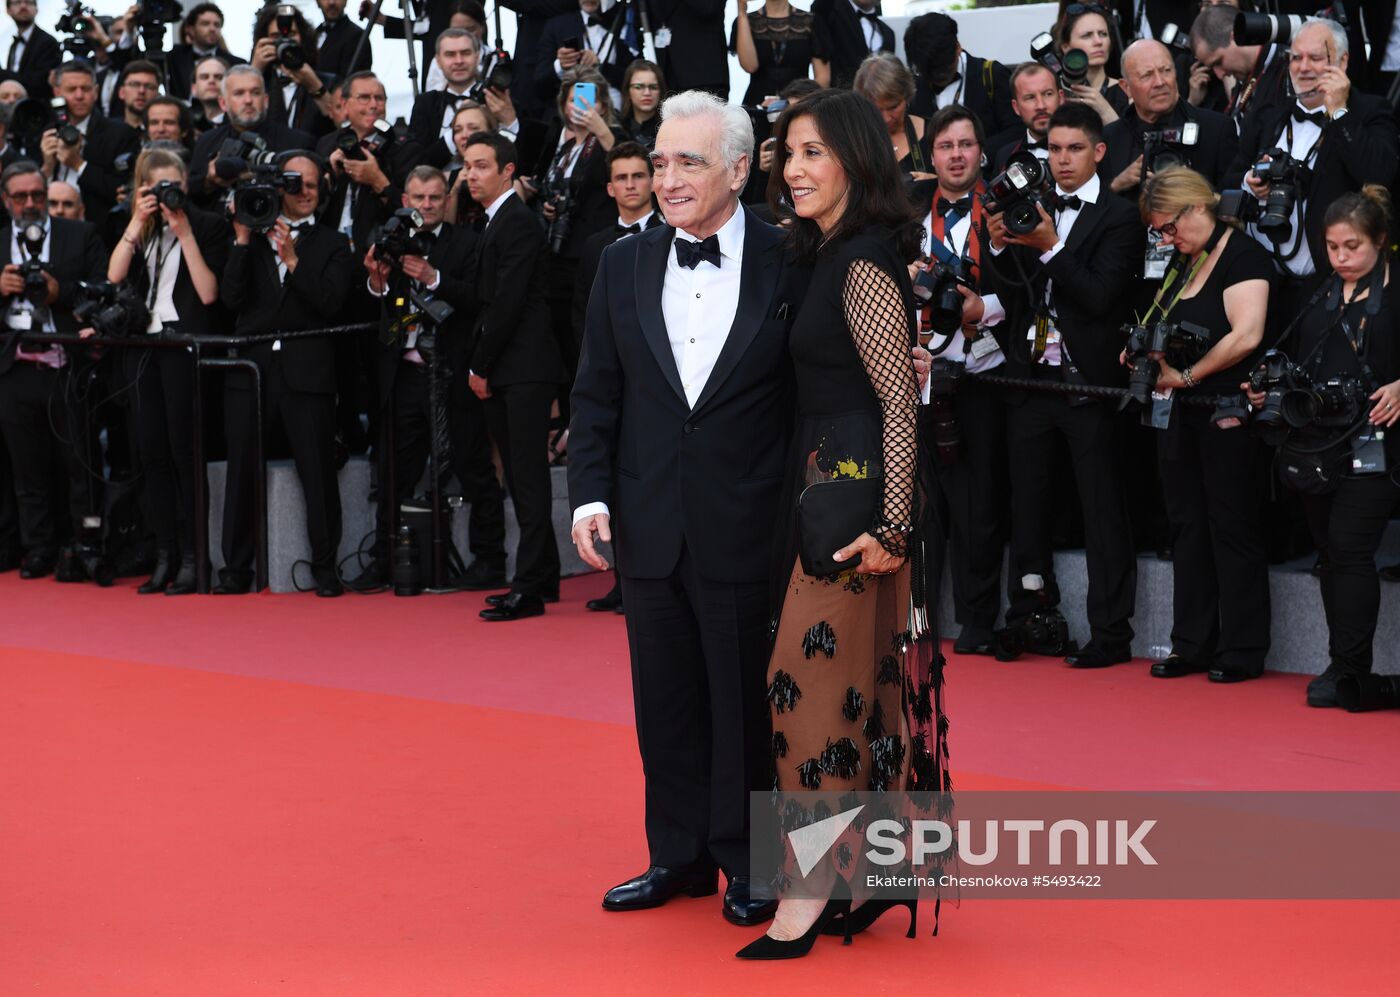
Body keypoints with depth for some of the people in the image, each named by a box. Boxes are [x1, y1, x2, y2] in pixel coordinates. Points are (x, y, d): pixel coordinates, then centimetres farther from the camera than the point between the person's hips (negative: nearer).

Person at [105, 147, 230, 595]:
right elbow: (114, 276, -1)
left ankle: (191, 558, -2)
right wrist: (137, 223, -6)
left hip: (187, 347, -5)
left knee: (184, 453, -6)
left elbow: (209, 293, -9)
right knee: (152, 452, 4)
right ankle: (165, 555, 9)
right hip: (143, 348, 5)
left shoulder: (208, 225, 0)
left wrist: (184, 233, -12)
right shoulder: (139, 230, 14)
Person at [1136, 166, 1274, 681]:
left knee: (1233, 528, -2)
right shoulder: (1180, 263, 15)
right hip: (1182, 415, 9)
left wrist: (1186, 374, -15)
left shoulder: (1243, 255, -11)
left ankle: (1242, 652, 5)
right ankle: (1193, 645, 18)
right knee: (1188, 527, 10)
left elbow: (1246, 335, -21)